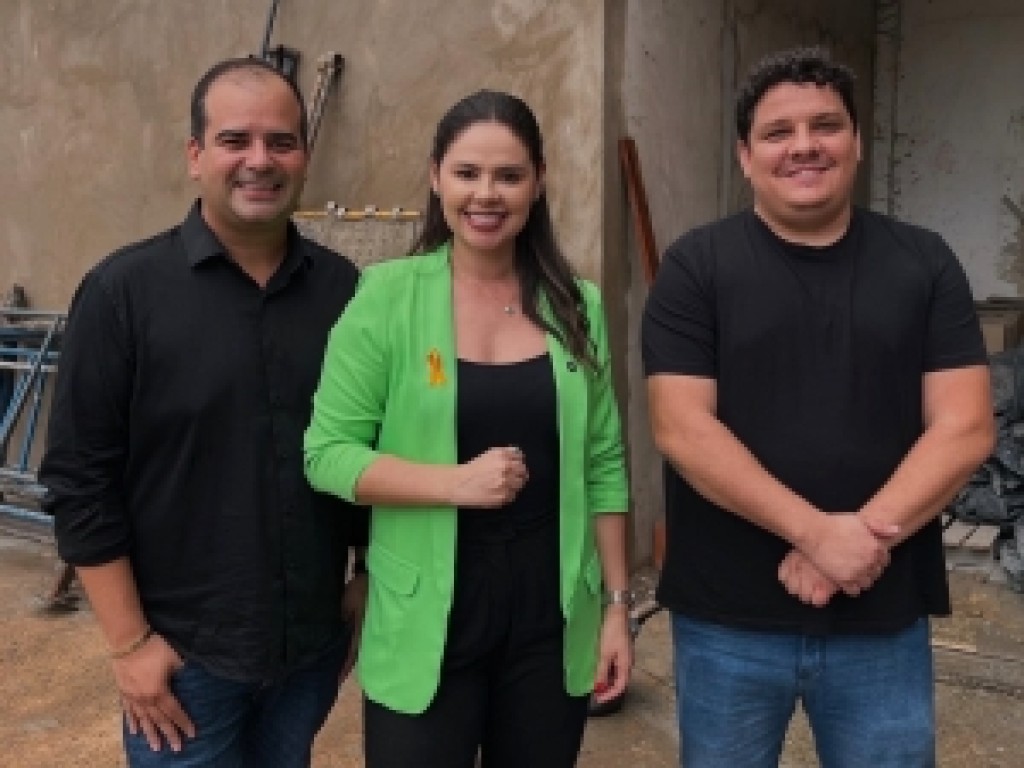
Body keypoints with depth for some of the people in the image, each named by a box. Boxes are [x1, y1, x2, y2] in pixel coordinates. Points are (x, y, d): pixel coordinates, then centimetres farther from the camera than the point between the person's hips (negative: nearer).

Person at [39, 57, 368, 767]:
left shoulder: (345, 289, -1)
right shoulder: (125, 290, -10)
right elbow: (80, 479, -9)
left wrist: (371, 578, 7)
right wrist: (131, 642, -10)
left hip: (314, 642, 3)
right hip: (185, 653, -3)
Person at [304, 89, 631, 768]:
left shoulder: (577, 305, 2)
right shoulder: (387, 295, -8)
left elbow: (603, 466, 5)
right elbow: (326, 453, -9)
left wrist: (617, 603, 5)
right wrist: (456, 482, -20)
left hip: (552, 621, 3)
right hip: (426, 626, -3)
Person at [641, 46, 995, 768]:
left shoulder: (924, 262, 3)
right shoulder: (697, 266, -3)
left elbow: (964, 427, -3)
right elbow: (683, 429, -12)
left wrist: (867, 535, -17)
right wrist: (818, 530, -20)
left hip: (883, 620, 2)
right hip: (727, 618, -1)